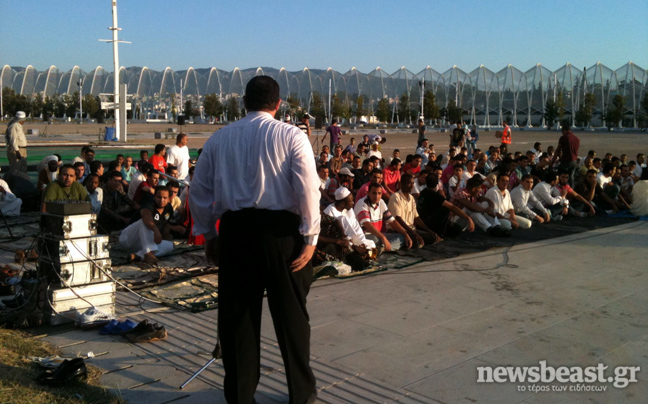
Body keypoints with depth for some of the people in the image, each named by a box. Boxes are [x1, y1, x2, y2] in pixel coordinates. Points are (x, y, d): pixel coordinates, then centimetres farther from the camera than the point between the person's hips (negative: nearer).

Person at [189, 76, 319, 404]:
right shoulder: (291, 136, -1)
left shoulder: (219, 138, 9)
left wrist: (207, 233, 19)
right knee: (290, 312, 10)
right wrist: (310, 237, -6)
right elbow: (308, 190, -10)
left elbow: (199, 190, 11)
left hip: (234, 229, 3)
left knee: (236, 313, 11)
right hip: (280, 229, -2)